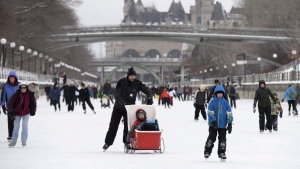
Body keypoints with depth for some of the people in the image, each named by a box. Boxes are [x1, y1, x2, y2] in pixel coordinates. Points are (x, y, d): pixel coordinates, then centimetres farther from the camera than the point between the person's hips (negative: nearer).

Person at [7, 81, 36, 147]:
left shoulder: (30, 95, -13)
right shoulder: (16, 95, -19)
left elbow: (33, 103, 5)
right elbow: (10, 103, -13)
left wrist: (33, 111, 10)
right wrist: (10, 112, -18)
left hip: (26, 113, 0)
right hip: (17, 113, 0)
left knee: (25, 124, -14)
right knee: (16, 126, 4)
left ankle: (24, 140, -3)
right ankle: (13, 141, 19)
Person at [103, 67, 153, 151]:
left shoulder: (137, 83, -9)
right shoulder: (121, 82, -16)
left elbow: (147, 90, -1)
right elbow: (117, 95, -22)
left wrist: (149, 99, -17)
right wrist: (123, 103, -37)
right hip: (118, 107, -1)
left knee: (128, 126, -5)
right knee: (113, 125, 3)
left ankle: (126, 142, 7)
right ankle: (108, 143, 13)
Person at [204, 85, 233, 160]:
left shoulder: (225, 102, 2)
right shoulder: (213, 102, -4)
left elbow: (229, 113, 4)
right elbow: (210, 112, -7)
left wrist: (230, 124, -2)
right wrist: (213, 121, -18)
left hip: (222, 125, 2)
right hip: (213, 125, -2)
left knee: (222, 139, 6)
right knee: (211, 138, -1)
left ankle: (222, 153, 16)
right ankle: (207, 151, 9)